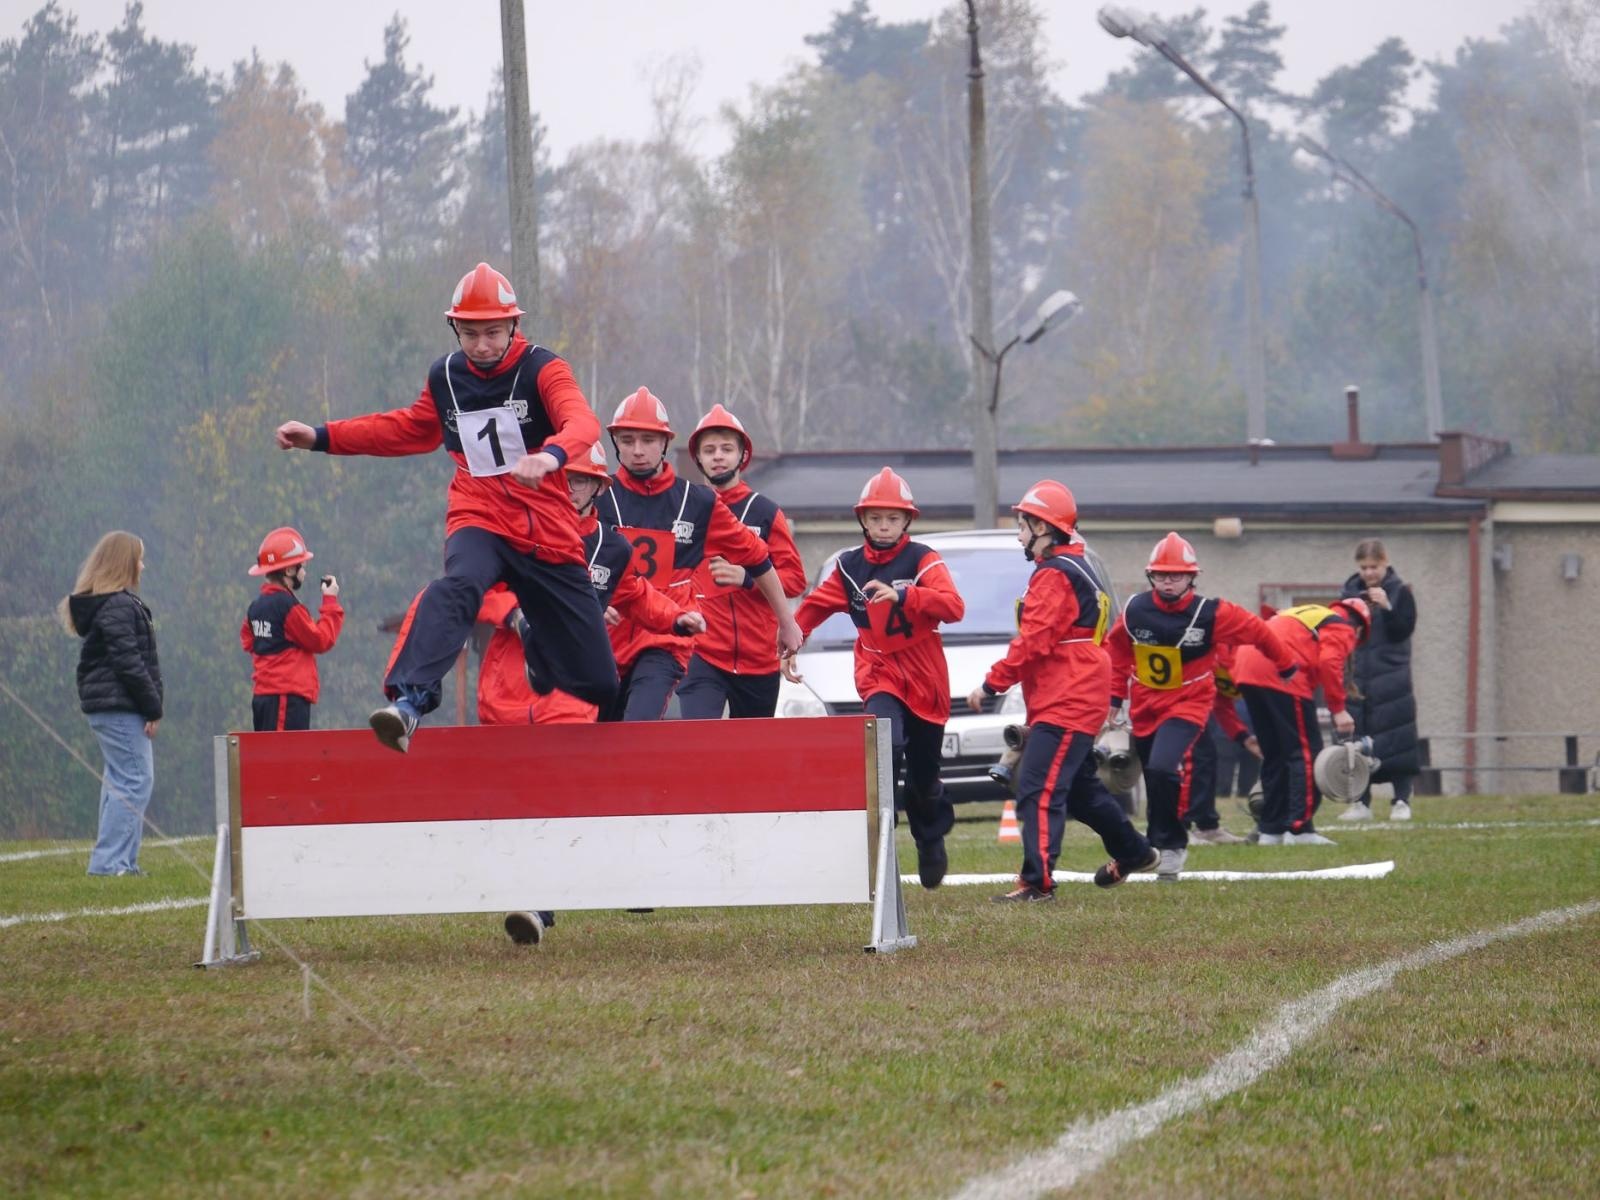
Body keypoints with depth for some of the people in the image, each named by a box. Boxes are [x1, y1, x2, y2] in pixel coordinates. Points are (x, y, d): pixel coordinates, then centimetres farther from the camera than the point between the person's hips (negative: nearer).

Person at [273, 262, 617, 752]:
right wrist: (320, 437, 19)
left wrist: (551, 455, -52)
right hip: (479, 522, 1)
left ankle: (539, 651, 40)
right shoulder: (445, 377, 6)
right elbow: (409, 430, 25)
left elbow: (581, 422, -27)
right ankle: (408, 701, -53)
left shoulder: (541, 370, -8)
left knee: (598, 683, 2)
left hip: (548, 533, -1)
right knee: (457, 588, -37)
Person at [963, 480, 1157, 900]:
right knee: (1079, 786, 23)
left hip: (1064, 705, -11)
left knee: (1039, 789, -16)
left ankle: (1037, 881, -21)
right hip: (1078, 700, 11)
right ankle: (1134, 853, 36)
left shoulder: (1055, 575, -15)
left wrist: (991, 685, -15)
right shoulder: (1077, 571, 19)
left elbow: (1033, 642, -21)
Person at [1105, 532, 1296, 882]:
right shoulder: (1135, 611, -8)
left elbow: (1257, 632, -3)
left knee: (1162, 768, -26)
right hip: (1145, 705, 4)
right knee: (1155, 781, 12)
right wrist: (1116, 698, 13)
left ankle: (1170, 845, -11)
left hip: (1188, 704, -4)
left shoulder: (1210, 614, -17)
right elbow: (1118, 652, 10)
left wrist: (1286, 666, 11)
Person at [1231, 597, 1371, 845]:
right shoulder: (1343, 628, 8)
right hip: (1281, 673, -8)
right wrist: (1338, 709, -9)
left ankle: (1271, 830, 18)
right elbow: (1329, 663, -11)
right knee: (1306, 751, -2)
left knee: (1274, 753, 16)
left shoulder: (1312, 614, 31)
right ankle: (1300, 829, -10)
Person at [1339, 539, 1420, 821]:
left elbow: (1404, 629, -10)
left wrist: (1386, 607, -22)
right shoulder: (1350, 591, 10)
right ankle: (1361, 802, 9)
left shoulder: (1399, 591, 0)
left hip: (1391, 678, -3)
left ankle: (1401, 801, 2)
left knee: (1395, 739, -4)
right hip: (1356, 677, 3)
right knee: (1358, 739, 3)